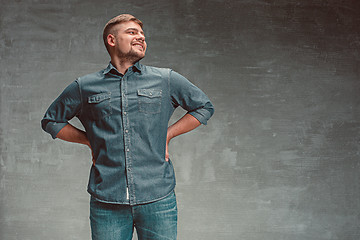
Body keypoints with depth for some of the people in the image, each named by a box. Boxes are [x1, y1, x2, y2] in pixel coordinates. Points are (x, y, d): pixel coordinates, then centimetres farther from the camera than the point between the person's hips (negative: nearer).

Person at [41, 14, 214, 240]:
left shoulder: (167, 80, 8)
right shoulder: (84, 87, 8)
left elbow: (205, 107, 18)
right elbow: (51, 120, 20)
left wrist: (168, 134, 8)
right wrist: (90, 140, 8)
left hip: (157, 198, 0)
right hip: (106, 202, 0)